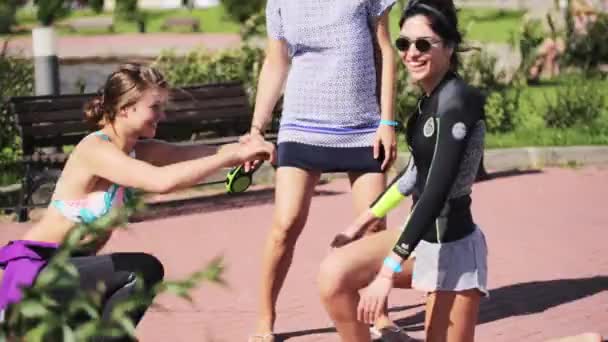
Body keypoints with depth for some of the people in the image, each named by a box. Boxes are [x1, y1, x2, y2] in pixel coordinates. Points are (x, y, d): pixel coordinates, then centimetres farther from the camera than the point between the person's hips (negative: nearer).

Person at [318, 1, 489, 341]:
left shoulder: (457, 100, -20)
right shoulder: (430, 98, 7)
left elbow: (437, 192, -25)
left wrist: (389, 271, -27)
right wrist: (364, 219, 25)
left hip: (451, 247, -8)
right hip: (424, 238, 8)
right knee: (334, 274, -11)